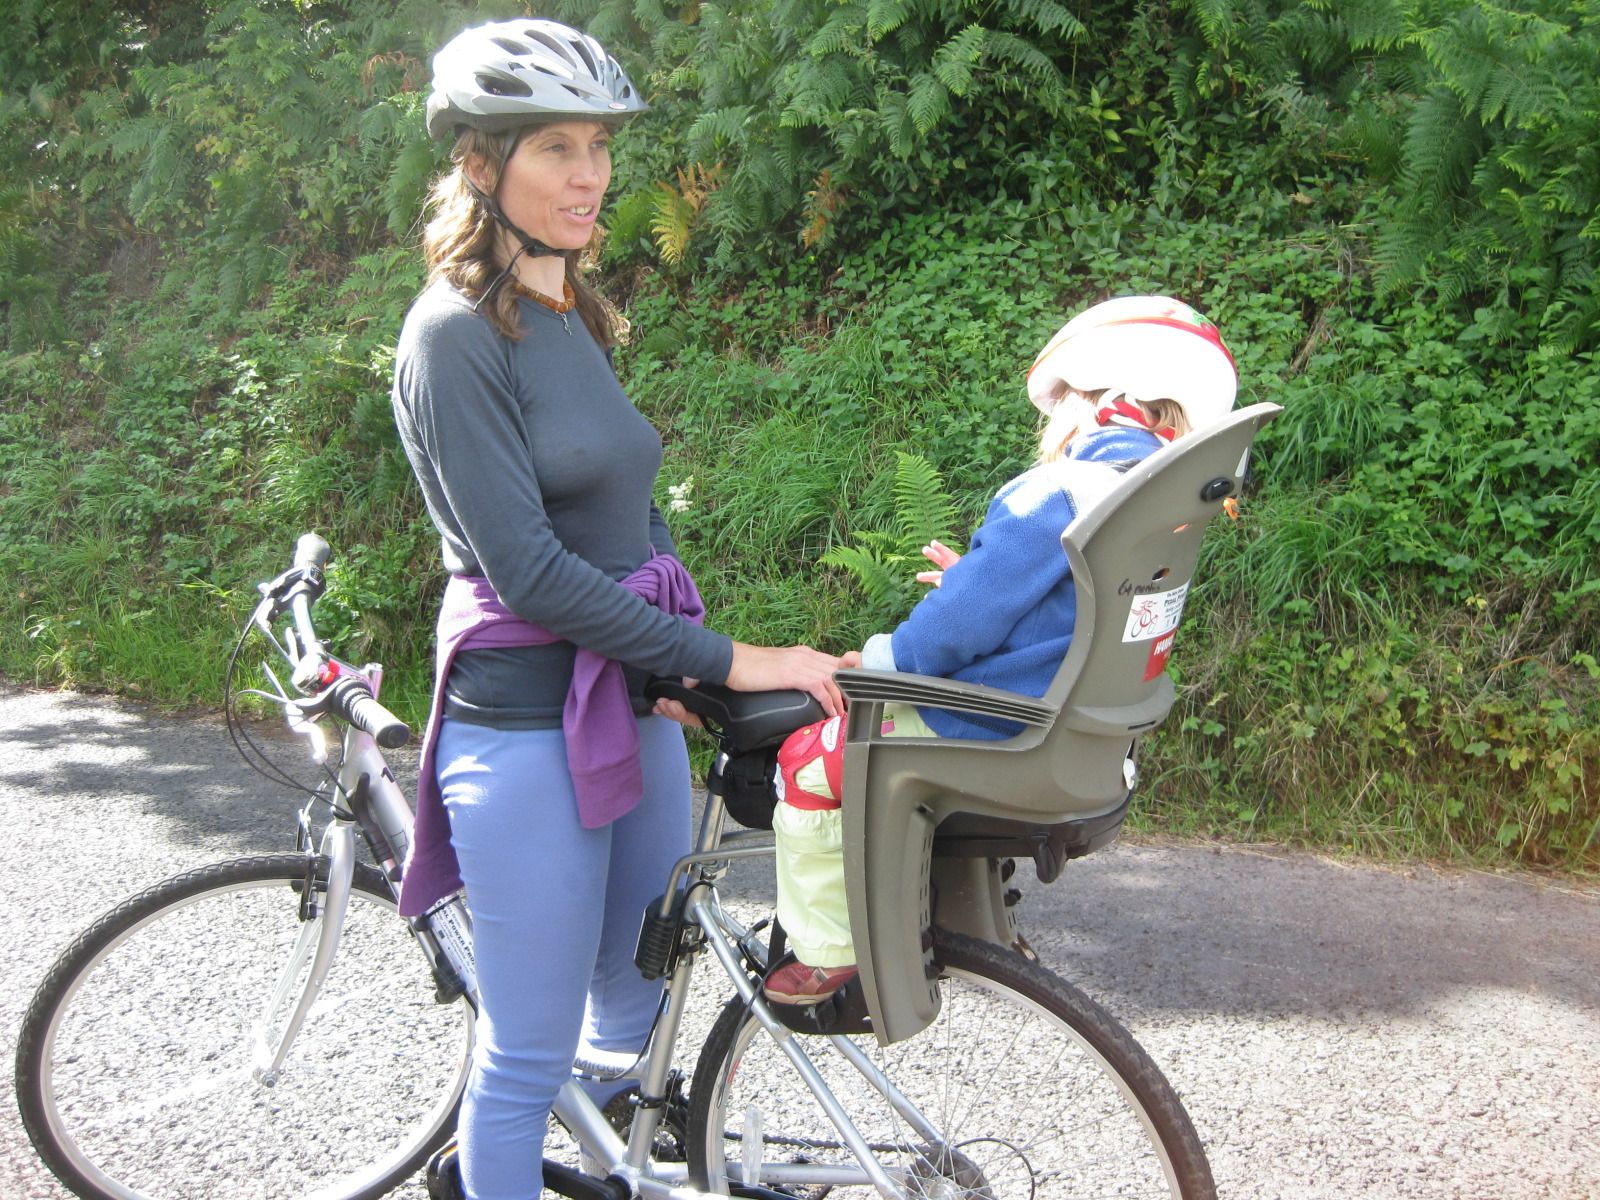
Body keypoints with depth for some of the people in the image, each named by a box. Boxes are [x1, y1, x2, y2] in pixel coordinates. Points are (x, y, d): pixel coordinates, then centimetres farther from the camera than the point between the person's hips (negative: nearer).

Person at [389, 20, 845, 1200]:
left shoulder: (578, 321, 11)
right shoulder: (456, 336, -15)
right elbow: (529, 569, -21)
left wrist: (681, 670, 4)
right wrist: (726, 658, -20)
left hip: (636, 708, 8)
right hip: (527, 725, -8)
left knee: (638, 1002, 19)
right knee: (529, 1056, 3)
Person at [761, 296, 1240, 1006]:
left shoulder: (1059, 492, -21)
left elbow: (967, 620, -23)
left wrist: (882, 660, -8)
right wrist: (971, 577, 18)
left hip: (991, 736, -10)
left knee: (806, 762, 3)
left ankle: (826, 954, 9)